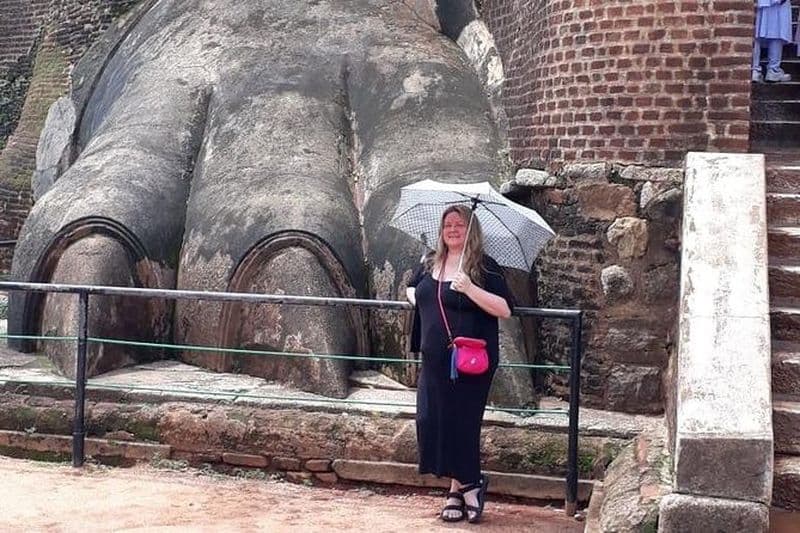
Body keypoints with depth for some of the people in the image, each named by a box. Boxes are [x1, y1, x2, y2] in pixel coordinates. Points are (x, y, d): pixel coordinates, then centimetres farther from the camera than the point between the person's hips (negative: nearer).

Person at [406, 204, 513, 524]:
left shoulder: (485, 267, -6)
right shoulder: (429, 264, 12)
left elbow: (505, 309, -15)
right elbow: (411, 288, 32)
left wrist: (470, 288, -24)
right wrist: (416, 300, 10)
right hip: (434, 362, 6)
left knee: (460, 422, -5)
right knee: (431, 420, 4)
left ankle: (460, 487, 13)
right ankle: (467, 485, 17)